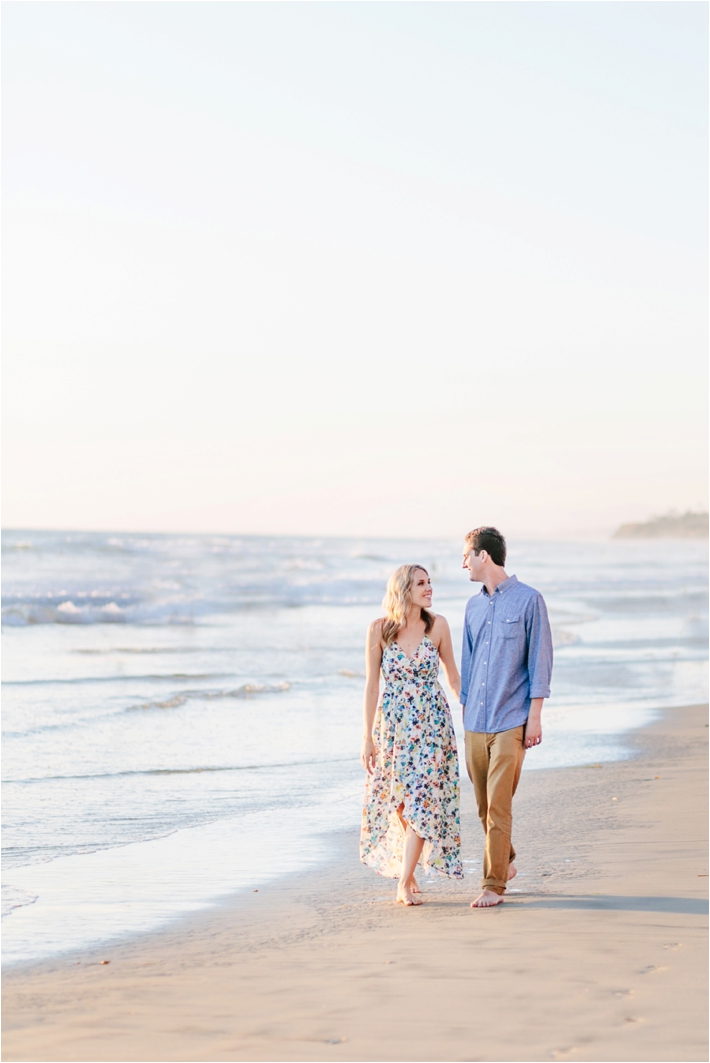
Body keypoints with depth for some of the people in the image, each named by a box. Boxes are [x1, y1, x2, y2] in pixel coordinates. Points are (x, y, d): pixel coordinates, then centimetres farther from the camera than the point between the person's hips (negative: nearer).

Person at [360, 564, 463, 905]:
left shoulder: (437, 626, -3)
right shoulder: (380, 629, -5)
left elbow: (453, 677, 8)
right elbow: (372, 685, -1)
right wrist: (367, 737, -1)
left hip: (432, 723, -1)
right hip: (392, 723, 1)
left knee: (420, 801, -7)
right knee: (397, 803, 8)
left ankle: (405, 883, -4)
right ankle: (408, 870, 27)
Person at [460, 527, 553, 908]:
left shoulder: (528, 600, -3)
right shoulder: (474, 606, 14)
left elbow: (540, 662, -4)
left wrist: (534, 717, -9)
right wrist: (465, 712, 15)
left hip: (510, 721, -6)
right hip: (475, 721, 6)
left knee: (498, 805, -9)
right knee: (484, 804, 10)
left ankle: (493, 884, -5)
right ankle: (505, 863, 29)